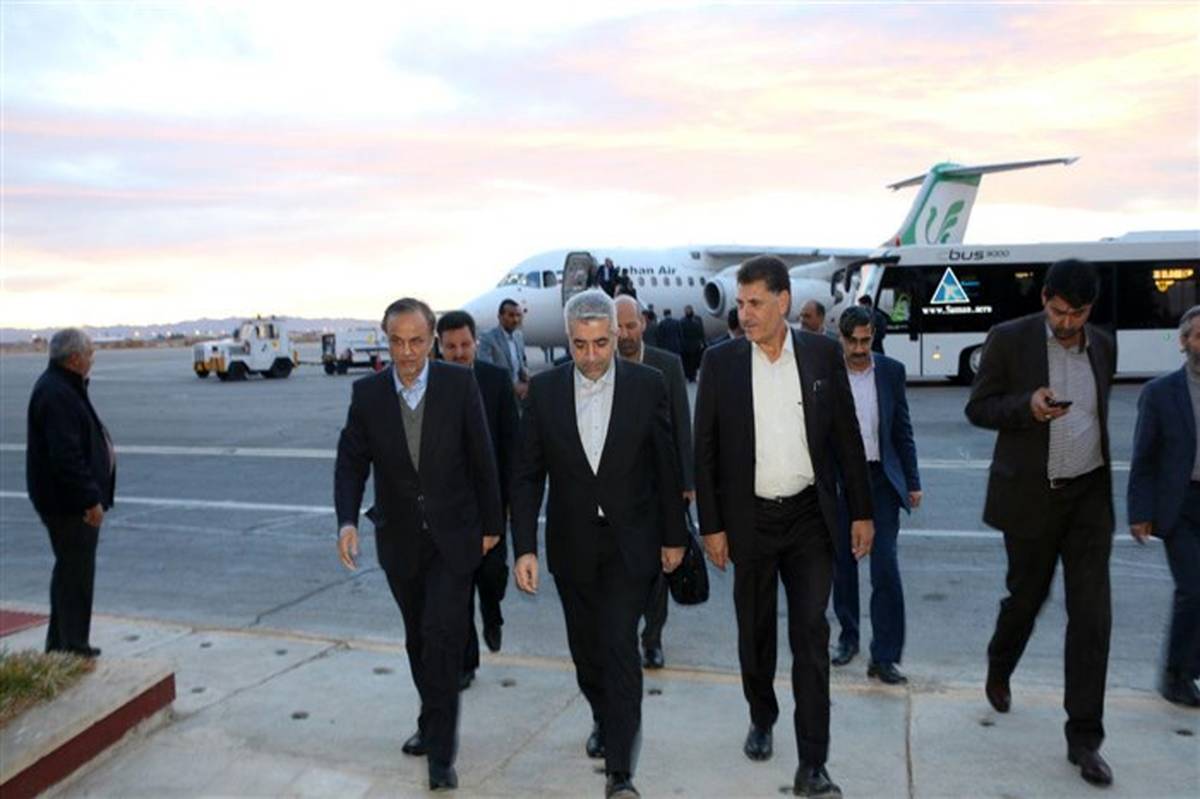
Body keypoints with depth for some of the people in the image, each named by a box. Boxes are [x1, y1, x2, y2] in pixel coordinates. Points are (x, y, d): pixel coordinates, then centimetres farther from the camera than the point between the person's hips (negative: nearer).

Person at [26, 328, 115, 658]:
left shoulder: (64, 387, 13)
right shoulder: (56, 395, -21)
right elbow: (66, 456, -26)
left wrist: (92, 495, 21)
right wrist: (91, 499, -23)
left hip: (69, 500, 11)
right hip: (69, 502, -11)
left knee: (70, 569, 19)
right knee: (76, 572, -3)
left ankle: (61, 644, 31)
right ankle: (72, 648, 7)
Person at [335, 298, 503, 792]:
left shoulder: (460, 384, -11)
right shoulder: (367, 393, -4)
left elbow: (481, 458, -5)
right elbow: (351, 461, -1)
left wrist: (491, 524, -1)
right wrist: (347, 520, -16)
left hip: (453, 535, -3)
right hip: (399, 539, 3)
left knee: (442, 635, -9)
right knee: (418, 639, 16)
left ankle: (440, 750, 6)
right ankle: (434, 724, 37)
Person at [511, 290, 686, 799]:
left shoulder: (647, 385, -8)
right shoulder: (544, 389, -5)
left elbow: (666, 466, -1)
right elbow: (527, 475, -2)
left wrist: (674, 537, 3)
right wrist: (524, 547, -8)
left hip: (630, 544, -2)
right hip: (571, 546, 3)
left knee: (620, 647, -8)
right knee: (586, 650, 16)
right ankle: (605, 721, 43)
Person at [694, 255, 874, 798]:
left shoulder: (823, 354, -1)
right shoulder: (720, 362, -3)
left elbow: (846, 437, 4)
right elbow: (705, 450, -1)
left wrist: (862, 511, 2)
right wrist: (711, 525, -3)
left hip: (810, 516, 0)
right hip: (750, 520, 0)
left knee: (811, 636, -1)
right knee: (755, 632, 14)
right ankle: (761, 719, 40)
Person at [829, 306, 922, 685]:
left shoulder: (891, 371, 2)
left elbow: (902, 429, 7)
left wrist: (912, 482, 6)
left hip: (881, 479, 0)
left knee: (885, 569, -5)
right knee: (843, 565, 11)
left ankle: (884, 656, 4)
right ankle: (848, 637, 30)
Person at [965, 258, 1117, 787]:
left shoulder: (1103, 345, 6)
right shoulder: (1009, 339, -8)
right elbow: (978, 408, -6)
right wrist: (1027, 406, -25)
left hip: (1090, 495, 3)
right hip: (1031, 495, -3)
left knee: (1092, 613, -2)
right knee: (1027, 595, 12)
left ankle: (1084, 737, 7)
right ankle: (998, 671, 44)